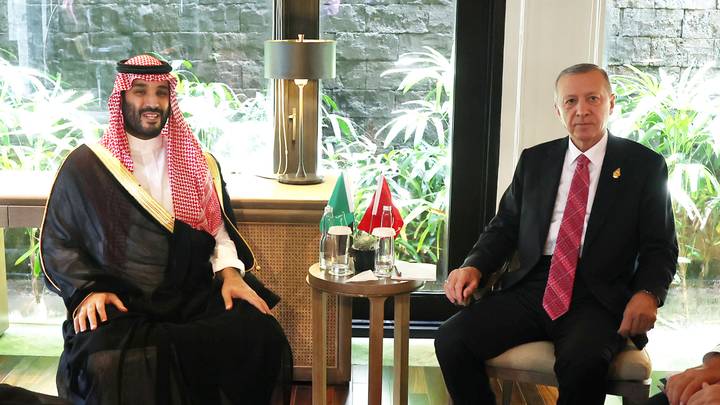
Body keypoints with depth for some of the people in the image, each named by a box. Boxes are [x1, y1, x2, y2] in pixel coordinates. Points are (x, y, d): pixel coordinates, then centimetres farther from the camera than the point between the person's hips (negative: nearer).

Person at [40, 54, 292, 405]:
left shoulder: (198, 164, 13)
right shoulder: (84, 166, 4)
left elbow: (219, 230, 15)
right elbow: (57, 243, 7)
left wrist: (229, 271, -4)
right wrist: (87, 290, -10)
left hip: (194, 296, 3)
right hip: (120, 305, -3)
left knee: (259, 335, -24)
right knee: (113, 367, -35)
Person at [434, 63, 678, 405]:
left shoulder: (644, 166, 7)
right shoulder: (534, 160, 16)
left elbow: (660, 246, 5)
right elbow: (504, 227, 17)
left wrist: (647, 293, -16)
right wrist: (474, 266, -3)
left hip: (597, 298, -3)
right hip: (530, 287, 3)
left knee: (582, 363, -36)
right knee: (451, 341, -21)